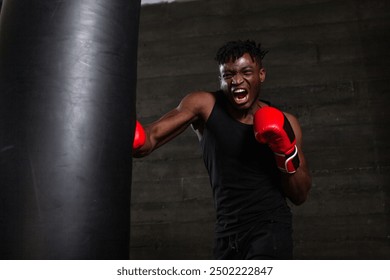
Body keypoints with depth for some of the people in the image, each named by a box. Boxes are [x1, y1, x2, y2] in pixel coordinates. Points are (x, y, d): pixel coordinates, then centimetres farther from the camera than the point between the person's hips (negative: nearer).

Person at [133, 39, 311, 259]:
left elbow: (300, 196, 1)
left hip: (270, 227, -3)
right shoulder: (205, 105, -4)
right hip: (227, 232, 3)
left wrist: (286, 152, -14)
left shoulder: (284, 123, -2)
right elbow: (151, 137, -15)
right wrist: (135, 140, -38)